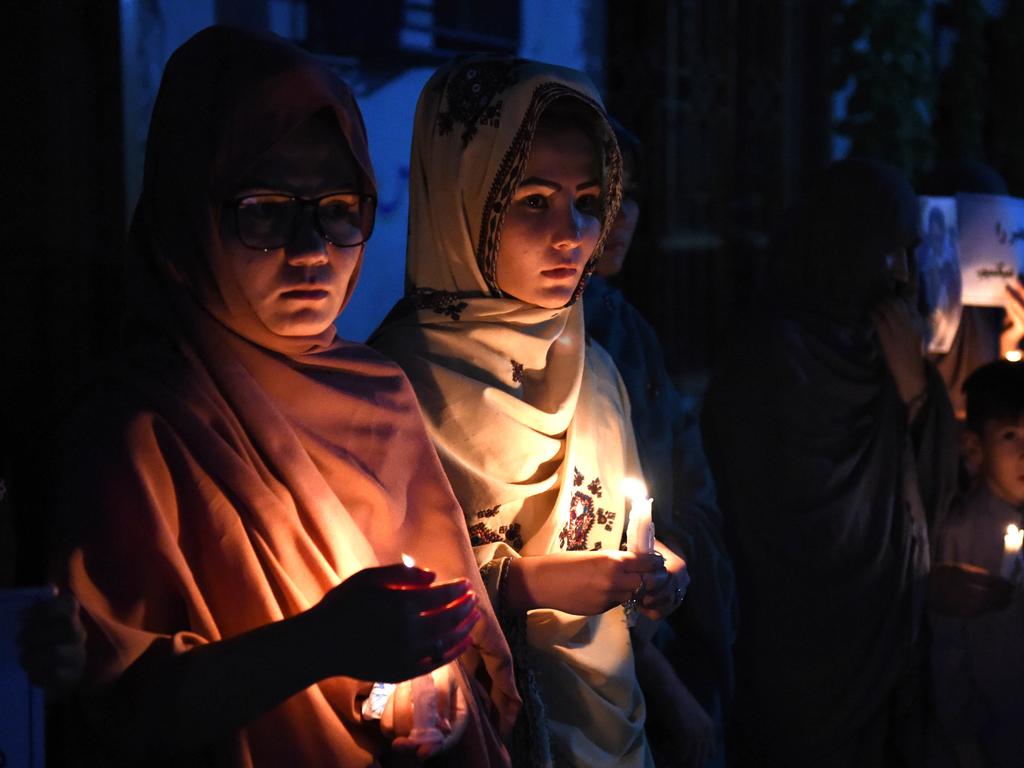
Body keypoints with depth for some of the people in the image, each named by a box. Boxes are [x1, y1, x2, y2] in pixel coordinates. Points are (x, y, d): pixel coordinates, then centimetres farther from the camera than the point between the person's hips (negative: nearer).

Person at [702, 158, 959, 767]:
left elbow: (930, 490, 6)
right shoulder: (776, 355, -18)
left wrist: (915, 388, -9)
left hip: (888, 635, 7)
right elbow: (817, 529, -19)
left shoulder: (868, 345, 5)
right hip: (811, 649, -7)